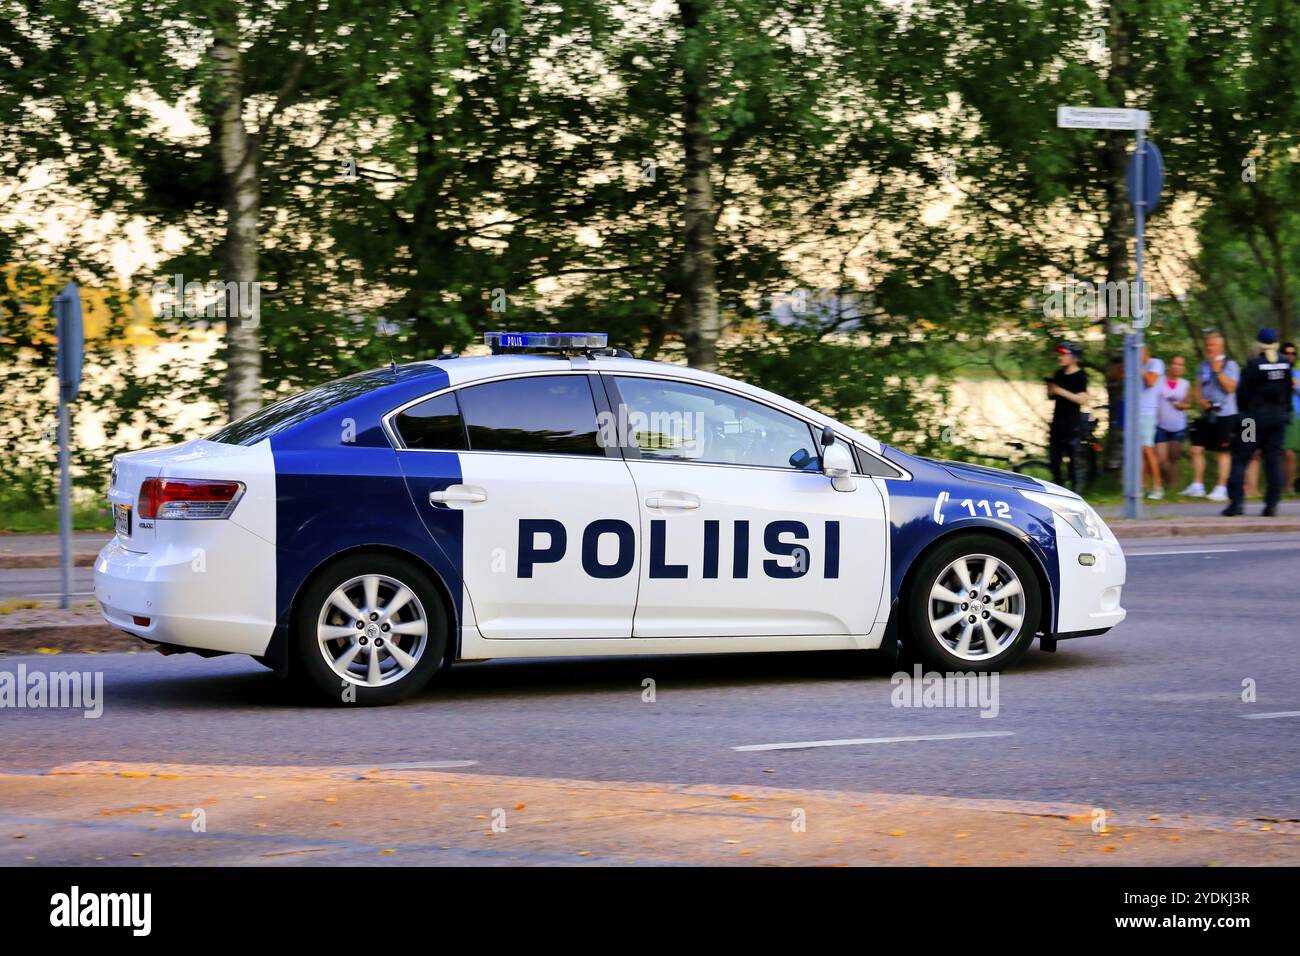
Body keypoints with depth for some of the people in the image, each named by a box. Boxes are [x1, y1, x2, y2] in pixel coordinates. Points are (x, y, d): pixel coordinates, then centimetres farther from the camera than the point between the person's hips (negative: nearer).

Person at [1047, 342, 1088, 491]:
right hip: (1057, 422, 7)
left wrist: (1061, 392, -21)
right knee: (1054, 458, 11)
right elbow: (1051, 396, 20)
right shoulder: (1058, 374, 13)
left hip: (1072, 424, -7)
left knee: (1074, 459, -5)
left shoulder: (1080, 376, -8)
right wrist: (1051, 390, -3)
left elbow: (1082, 398, -18)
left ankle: (1075, 491, -4)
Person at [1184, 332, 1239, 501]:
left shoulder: (1230, 365, -3)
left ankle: (1221, 489, 1)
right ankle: (1197, 486, 9)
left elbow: (1230, 387, -15)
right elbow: (1197, 389, 15)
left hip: (1225, 414, -6)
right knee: (1197, 449, 1)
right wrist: (1200, 400, -4)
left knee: (1222, 452, -3)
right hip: (1206, 415, 6)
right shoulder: (1203, 365, 14)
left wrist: (1218, 370, -18)